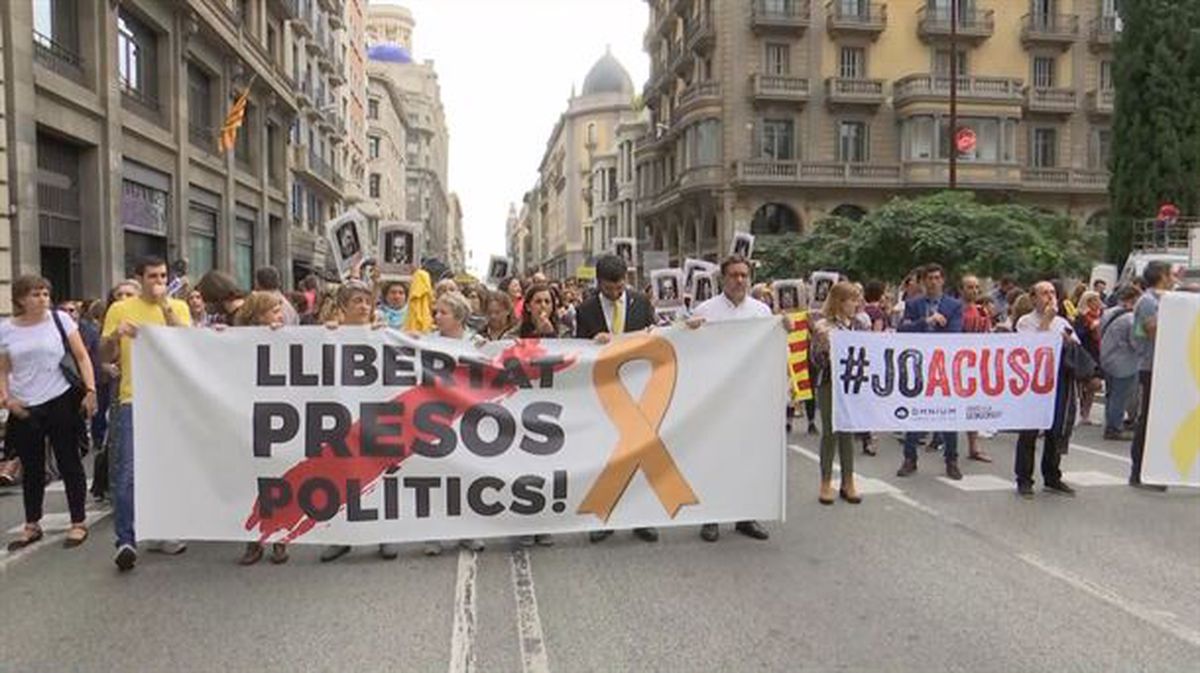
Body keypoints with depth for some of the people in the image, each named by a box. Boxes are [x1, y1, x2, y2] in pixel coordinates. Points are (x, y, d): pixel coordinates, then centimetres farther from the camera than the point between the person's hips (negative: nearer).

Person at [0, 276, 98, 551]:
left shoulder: (60, 319, -2)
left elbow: (82, 357, -1)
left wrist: (90, 391, -9)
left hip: (60, 402, -2)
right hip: (24, 409, 2)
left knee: (69, 463, 4)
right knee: (32, 468, 12)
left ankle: (78, 523, 14)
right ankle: (31, 526, 26)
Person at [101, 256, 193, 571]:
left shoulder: (179, 307, 7)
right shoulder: (120, 309, 4)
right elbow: (106, 356, 5)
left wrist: (166, 307, -12)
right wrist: (115, 335, -15)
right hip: (134, 400, -2)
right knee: (127, 472, -5)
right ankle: (125, 541, -1)